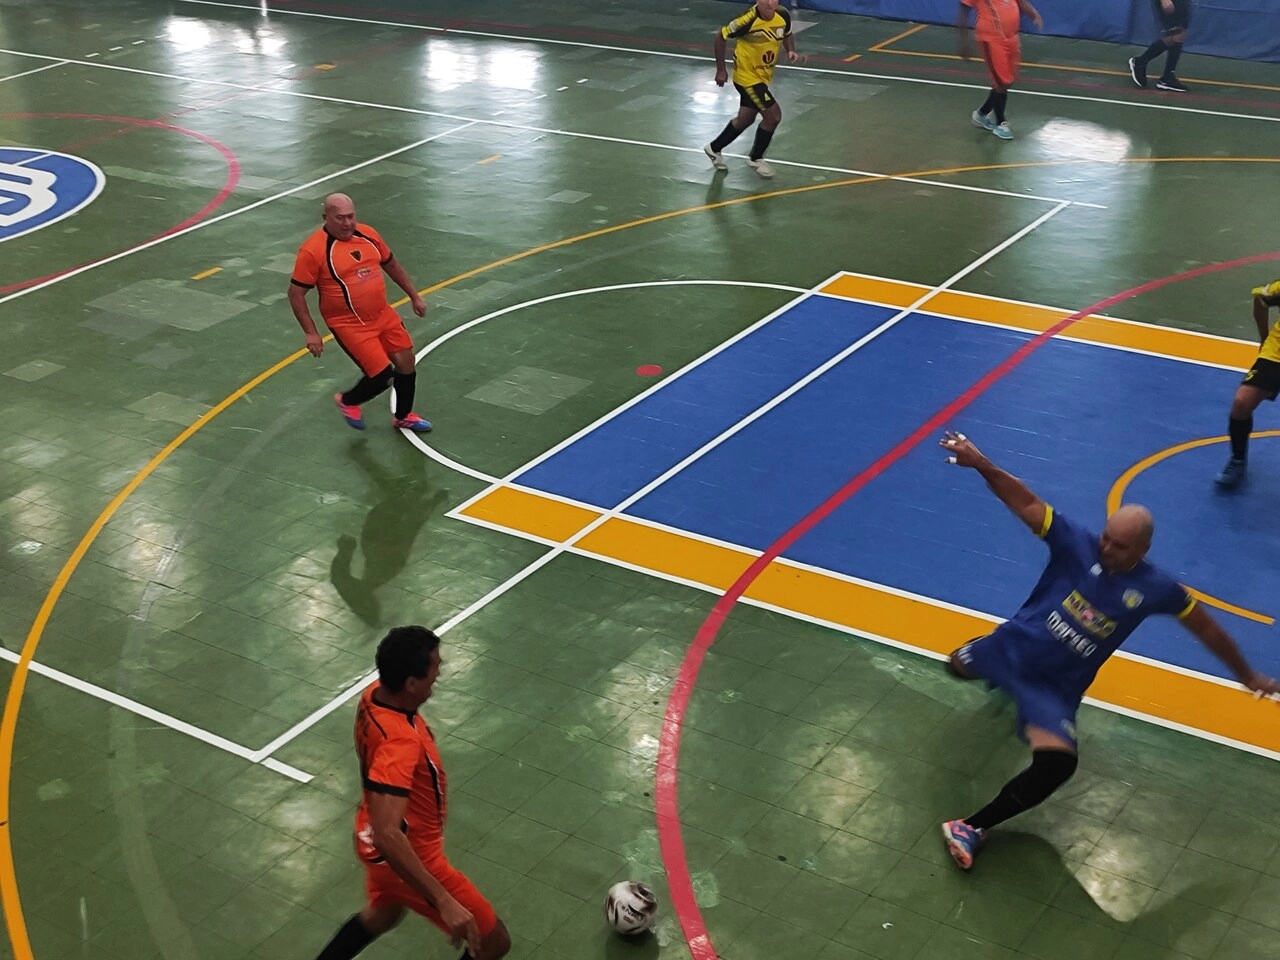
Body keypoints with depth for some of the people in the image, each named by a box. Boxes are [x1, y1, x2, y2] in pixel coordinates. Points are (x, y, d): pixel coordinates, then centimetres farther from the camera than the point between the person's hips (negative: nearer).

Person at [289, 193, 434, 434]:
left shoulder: (369, 234, 0)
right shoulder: (313, 250, -18)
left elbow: (391, 265, 17)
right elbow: (296, 293, -13)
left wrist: (414, 296, 19)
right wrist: (311, 333, -16)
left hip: (383, 315, 7)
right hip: (350, 325, -7)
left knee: (406, 362, 9)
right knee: (383, 376, -9)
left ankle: (403, 417, 34)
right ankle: (348, 402, 24)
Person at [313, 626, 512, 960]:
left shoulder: (374, 694, -12)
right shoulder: (400, 742, -39)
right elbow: (388, 836, -45)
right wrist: (444, 902, -46)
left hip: (381, 844, 9)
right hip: (409, 855, -9)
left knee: (382, 913, 38)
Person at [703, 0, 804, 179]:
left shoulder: (783, 15, -11)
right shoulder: (748, 20, -28)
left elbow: (787, 35, 11)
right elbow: (721, 37, -15)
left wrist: (791, 51, -10)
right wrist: (721, 70, -11)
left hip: (763, 76, 7)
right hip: (747, 76, -7)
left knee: (746, 118, 20)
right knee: (773, 115, -9)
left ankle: (714, 148, 43)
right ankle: (756, 158, 14)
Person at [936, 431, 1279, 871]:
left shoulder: (1155, 588, -12)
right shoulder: (1077, 544, -15)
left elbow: (1204, 626, 4)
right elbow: (1026, 503, -22)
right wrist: (981, 464, -39)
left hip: (1058, 689, -2)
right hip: (1012, 647, 2)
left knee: (1057, 765, -24)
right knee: (959, 666, 29)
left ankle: (972, 827, -9)